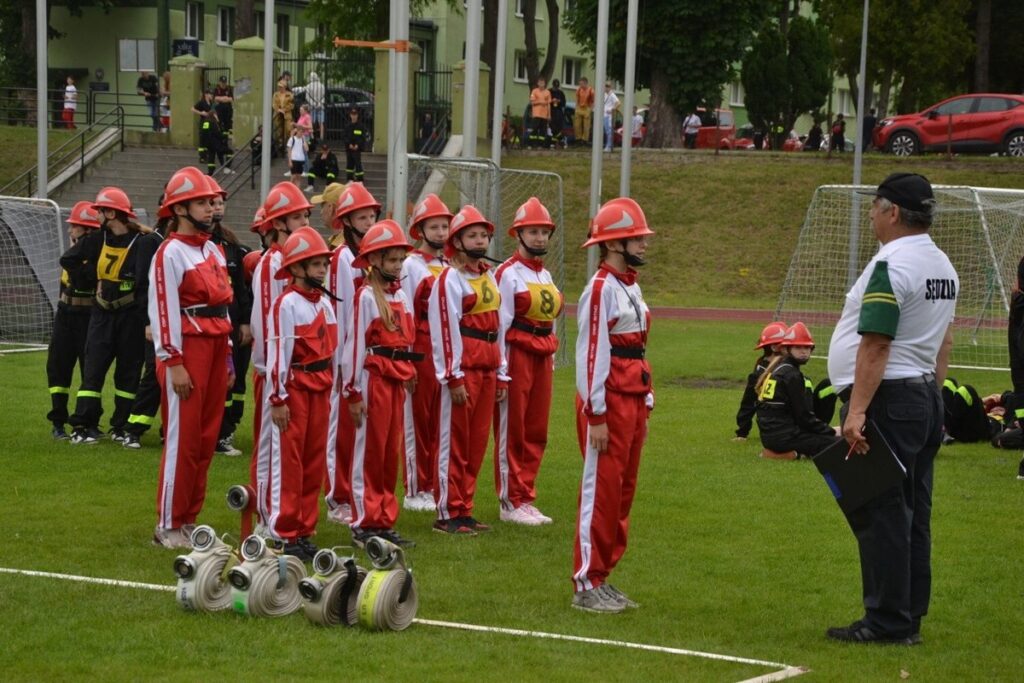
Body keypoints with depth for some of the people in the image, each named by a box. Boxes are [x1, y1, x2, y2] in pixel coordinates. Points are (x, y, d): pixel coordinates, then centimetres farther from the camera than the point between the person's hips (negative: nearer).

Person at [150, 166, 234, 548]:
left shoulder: (215, 252, 16)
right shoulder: (170, 253, -9)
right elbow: (163, 310, -14)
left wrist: (227, 358, 17)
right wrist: (174, 363, -18)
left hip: (216, 348, 8)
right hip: (188, 347, -8)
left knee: (207, 438, 9)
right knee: (182, 439, -6)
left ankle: (189, 518, 17)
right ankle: (168, 527, -1)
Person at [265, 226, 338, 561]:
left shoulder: (325, 304, 12)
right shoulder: (287, 304, -12)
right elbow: (278, 353, -15)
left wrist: (329, 391, 16)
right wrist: (278, 398, -16)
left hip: (319, 389, 8)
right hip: (294, 387, -8)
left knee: (314, 461, 10)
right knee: (287, 461, -2)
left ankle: (305, 531, 18)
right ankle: (284, 534, 2)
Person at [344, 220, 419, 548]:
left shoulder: (400, 295, 14)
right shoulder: (365, 296, -9)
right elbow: (355, 344, -12)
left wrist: (410, 376, 15)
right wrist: (353, 392, -14)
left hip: (397, 380, 7)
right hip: (374, 378, -7)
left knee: (391, 451, 10)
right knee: (369, 450, -1)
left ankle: (385, 522, 16)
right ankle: (364, 524, 4)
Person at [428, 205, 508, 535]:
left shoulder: (489, 278, 18)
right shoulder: (450, 278, -7)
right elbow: (446, 330, -13)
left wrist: (502, 374, 18)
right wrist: (454, 376, -16)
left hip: (488, 368, 8)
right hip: (463, 367, -8)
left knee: (478, 441, 10)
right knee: (455, 441, -4)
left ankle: (465, 511, 16)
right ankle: (448, 514, 0)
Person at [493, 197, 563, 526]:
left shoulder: (546, 275, 15)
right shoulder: (508, 273, -9)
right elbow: (500, 323, -12)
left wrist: (551, 359, 15)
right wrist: (500, 367, -15)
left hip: (543, 358, 8)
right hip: (517, 354, -8)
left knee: (536, 433, 10)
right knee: (511, 431, -1)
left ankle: (526, 499, 17)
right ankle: (511, 503, 3)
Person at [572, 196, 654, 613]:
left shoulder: (631, 287, 16)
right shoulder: (601, 288, -12)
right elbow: (591, 354, -16)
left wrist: (644, 407, 17)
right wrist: (596, 415, -18)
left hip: (633, 400, 9)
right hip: (609, 401, -9)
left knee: (624, 490, 11)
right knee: (601, 491, -6)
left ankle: (603, 577, 19)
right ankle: (586, 585, -1)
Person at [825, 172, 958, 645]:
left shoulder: (891, 265, -17)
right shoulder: (943, 265, 13)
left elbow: (875, 344, -23)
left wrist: (857, 411, -24)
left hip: (886, 398, -10)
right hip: (926, 400, 10)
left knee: (879, 514, -6)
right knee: (912, 514, 12)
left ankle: (887, 621, -5)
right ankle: (910, 617, 17)